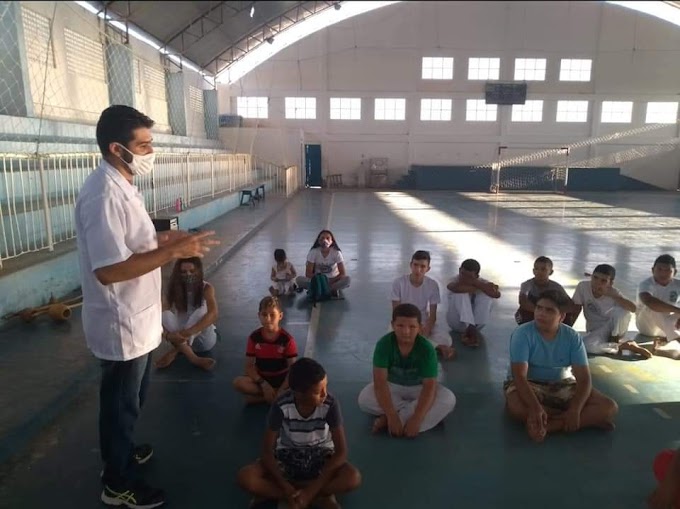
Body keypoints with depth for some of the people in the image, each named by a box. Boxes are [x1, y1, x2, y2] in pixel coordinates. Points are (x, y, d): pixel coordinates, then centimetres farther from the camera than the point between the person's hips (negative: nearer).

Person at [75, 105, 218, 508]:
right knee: (121, 403, 10)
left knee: (132, 398, 26)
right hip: (121, 324, -9)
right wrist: (173, 252, -29)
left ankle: (121, 453, 48)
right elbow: (108, 270, -31)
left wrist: (163, 240, 4)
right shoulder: (104, 194, -26)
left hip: (138, 317, 9)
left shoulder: (122, 185, 6)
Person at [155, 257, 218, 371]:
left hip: (204, 339, -2)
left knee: (201, 311, -30)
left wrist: (187, 333, -44)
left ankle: (174, 352, -28)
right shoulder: (173, 290, -5)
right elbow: (162, 317, -16)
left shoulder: (206, 288, -13)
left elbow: (213, 314, -31)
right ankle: (192, 357, -35)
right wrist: (168, 335, -39)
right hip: (182, 340, 3)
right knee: (166, 315, -25)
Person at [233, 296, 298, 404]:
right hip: (261, 379, 2)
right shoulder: (254, 337, -7)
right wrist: (263, 384, -20)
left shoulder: (287, 339, -13)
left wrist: (281, 391, -23)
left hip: (281, 379, -2)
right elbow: (249, 366, -6)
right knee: (238, 382, -27)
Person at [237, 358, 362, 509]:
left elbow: (341, 452, -20)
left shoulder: (330, 404, -23)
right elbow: (267, 452, -17)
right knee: (245, 477, -27)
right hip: (287, 456, 0)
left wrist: (311, 491, -27)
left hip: (320, 455, 0)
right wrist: (288, 490, -29)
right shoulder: (281, 406, -23)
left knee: (353, 478, -31)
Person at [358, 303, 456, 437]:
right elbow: (380, 381, -29)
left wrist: (416, 419, -39)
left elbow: (429, 386, -27)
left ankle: (386, 419, -27)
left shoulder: (426, 349, -24)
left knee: (448, 399, -28)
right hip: (392, 387, -1)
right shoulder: (384, 344, -25)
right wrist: (392, 416, -37)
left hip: (418, 388, 1)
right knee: (364, 398, -28)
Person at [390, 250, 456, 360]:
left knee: (446, 339, -26)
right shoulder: (399, 282, -15)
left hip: (423, 322, 1)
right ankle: (439, 347, -23)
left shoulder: (433, 285, -11)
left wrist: (425, 330, -27)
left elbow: (432, 315, -8)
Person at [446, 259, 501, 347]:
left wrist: (475, 283, -34)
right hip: (457, 322, -2)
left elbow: (497, 294, -30)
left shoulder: (482, 282, -10)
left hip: (476, 322, 2)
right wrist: (477, 288, -33)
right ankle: (471, 329, -31)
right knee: (461, 293, -26)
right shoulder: (457, 280, -13)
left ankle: (468, 331, -22)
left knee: (487, 294, -22)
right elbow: (455, 288, -41)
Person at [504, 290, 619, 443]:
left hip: (562, 385, 3)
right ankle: (590, 419, -22)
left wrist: (575, 410, -30)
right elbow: (519, 376, -26)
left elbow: (584, 378, -13)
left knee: (609, 407, -16)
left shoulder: (572, 337, -9)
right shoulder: (522, 333, -19)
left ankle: (545, 426, -26)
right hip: (529, 384, -3)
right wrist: (535, 408, -42)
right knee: (516, 407, -39)